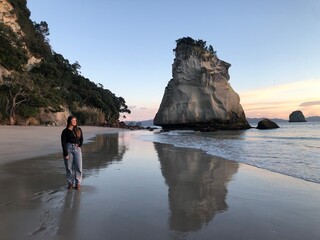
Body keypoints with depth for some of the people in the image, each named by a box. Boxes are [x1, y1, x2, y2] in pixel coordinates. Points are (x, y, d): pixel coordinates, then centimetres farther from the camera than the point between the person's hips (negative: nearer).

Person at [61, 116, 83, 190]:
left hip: (77, 149, 2)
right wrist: (66, 154, -10)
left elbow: (81, 139, 13)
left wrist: (79, 145, -5)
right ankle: (70, 183, 17)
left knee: (78, 167, -5)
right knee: (69, 167, 3)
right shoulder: (65, 131, -1)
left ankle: (78, 183, 5)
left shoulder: (79, 129, 8)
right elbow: (63, 143, -5)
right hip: (68, 148, -2)